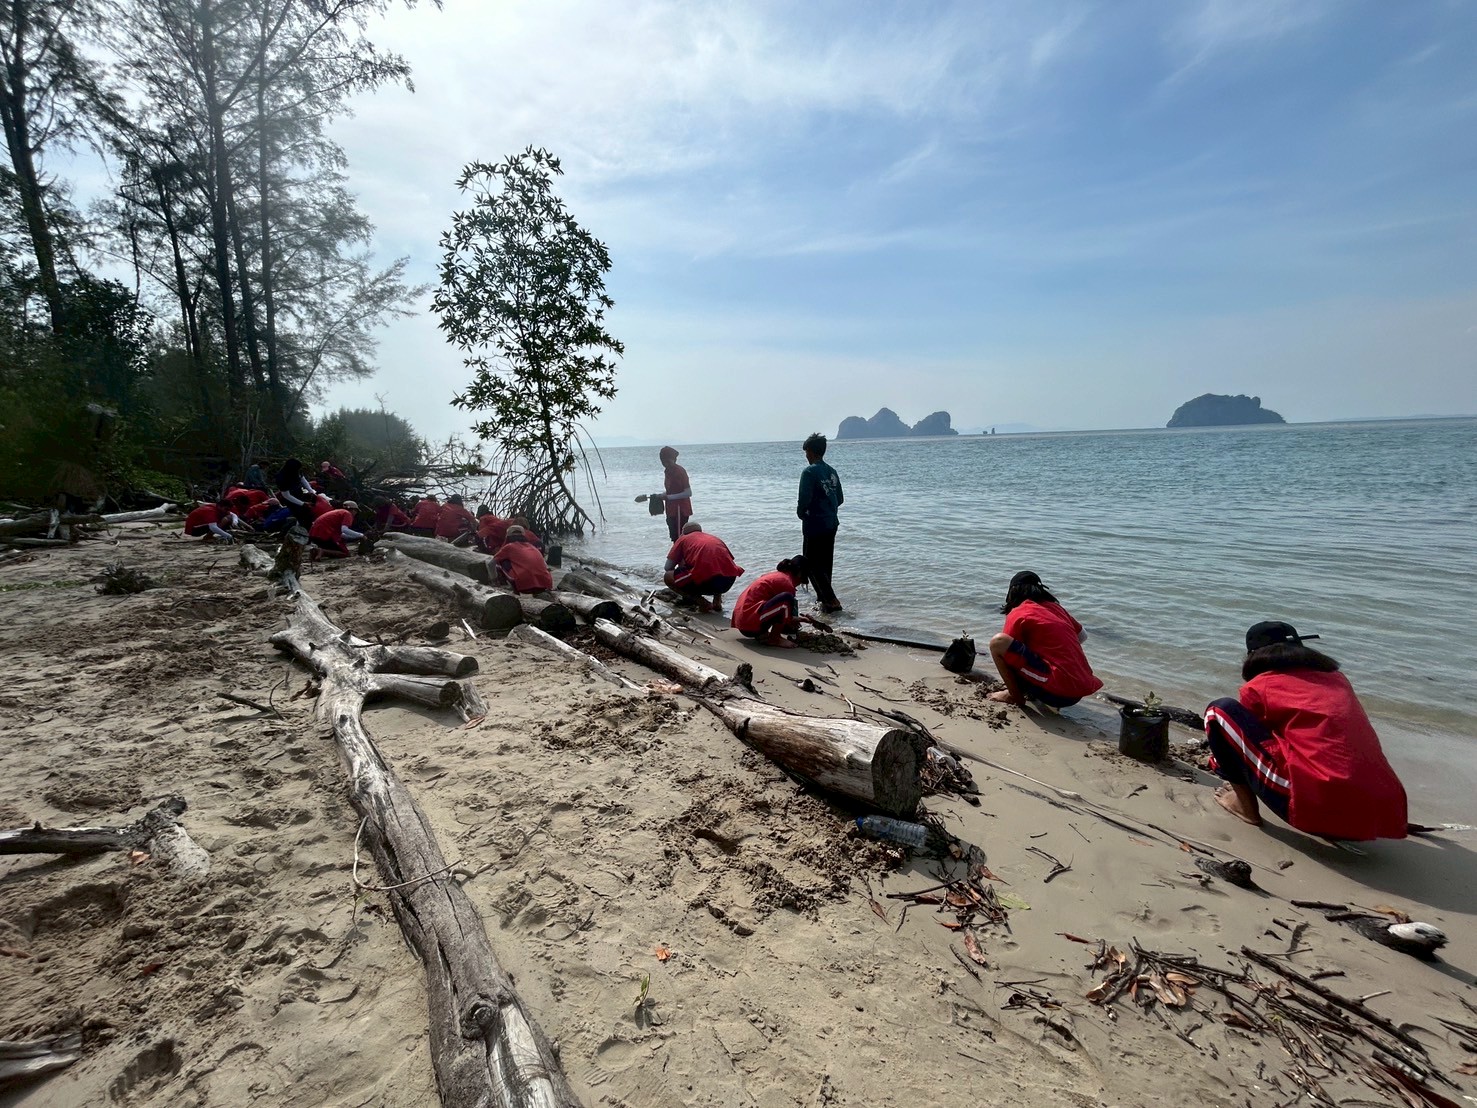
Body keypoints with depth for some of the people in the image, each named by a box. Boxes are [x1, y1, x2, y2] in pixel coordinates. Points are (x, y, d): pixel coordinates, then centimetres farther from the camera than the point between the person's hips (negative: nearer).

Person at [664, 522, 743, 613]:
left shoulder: (683, 539, 20)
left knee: (667, 577, 15)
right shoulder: (715, 538, 30)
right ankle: (717, 600, 18)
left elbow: (668, 567, 16)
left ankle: (702, 602, 3)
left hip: (706, 579, -5)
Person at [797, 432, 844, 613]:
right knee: (825, 563, 19)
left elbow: (804, 500, -22)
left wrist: (801, 513, -3)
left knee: (813, 564, 0)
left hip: (814, 525, -8)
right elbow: (840, 499, 12)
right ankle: (824, 596, 29)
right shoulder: (832, 471, 8)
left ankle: (831, 600, -7)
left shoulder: (809, 472, -16)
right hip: (831, 524, 8)